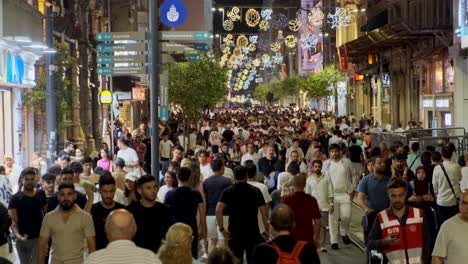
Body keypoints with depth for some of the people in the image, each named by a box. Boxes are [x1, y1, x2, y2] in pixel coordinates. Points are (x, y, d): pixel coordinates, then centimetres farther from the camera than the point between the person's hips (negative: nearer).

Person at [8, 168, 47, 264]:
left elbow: (46, 214, 8)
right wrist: (18, 235, -31)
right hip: (22, 240, -1)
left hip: (39, 238, 1)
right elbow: (13, 221, -13)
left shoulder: (41, 194, 2)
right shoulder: (15, 198, -8)